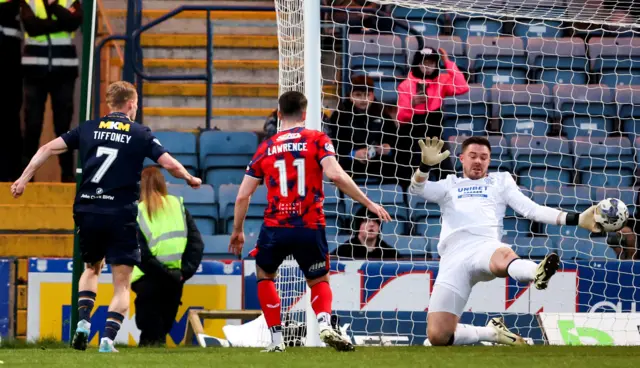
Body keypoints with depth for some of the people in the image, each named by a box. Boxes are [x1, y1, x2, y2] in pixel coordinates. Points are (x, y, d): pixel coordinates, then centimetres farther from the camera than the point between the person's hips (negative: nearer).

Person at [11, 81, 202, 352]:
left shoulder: (88, 129, 9)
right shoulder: (140, 134, 1)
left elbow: (48, 149, 5)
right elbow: (169, 164, -6)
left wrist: (24, 179, 11)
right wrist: (190, 179, 14)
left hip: (87, 211, 3)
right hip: (121, 216, -3)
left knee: (92, 268, 28)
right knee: (121, 285, 3)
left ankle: (83, 320, 8)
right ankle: (108, 338, -13)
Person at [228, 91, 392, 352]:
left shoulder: (265, 148, 10)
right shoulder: (317, 139, 3)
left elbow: (242, 196, 11)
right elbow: (335, 175, -13)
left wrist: (237, 231, 24)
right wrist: (368, 203, -6)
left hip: (275, 228, 1)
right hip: (310, 228, -1)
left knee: (264, 276, 26)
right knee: (320, 281, 18)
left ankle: (276, 339, 15)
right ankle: (325, 324, -14)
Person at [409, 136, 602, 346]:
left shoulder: (500, 181, 29)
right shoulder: (449, 185, 31)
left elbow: (532, 210, 18)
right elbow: (417, 189, 14)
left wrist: (577, 219, 4)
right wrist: (426, 165, -10)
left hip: (485, 246, -2)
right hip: (453, 258, 2)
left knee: (503, 256, -43)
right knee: (437, 336, -16)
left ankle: (537, 274, -75)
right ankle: (491, 332, 8)